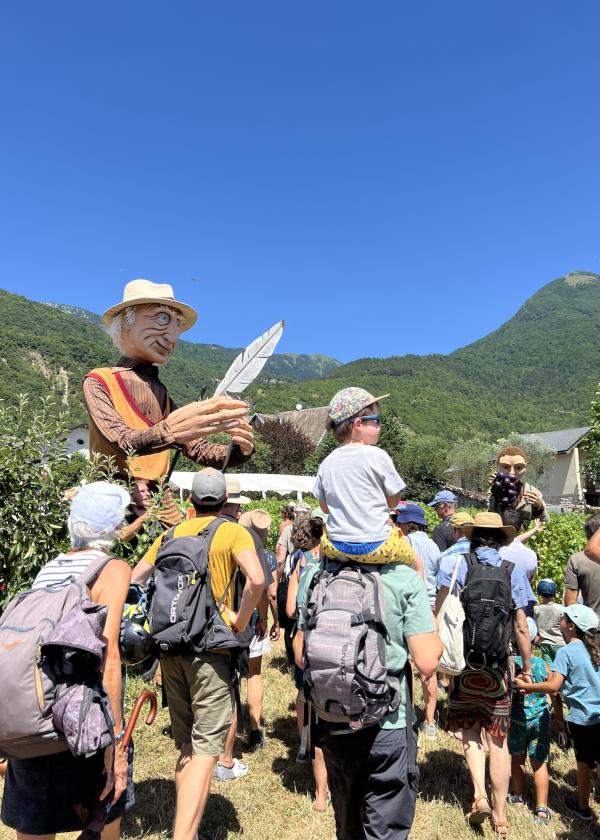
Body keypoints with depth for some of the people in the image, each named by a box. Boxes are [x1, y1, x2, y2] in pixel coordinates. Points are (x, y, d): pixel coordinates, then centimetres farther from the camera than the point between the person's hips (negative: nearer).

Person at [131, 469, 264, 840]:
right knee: (207, 747, 3)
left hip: (170, 646, 6)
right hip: (209, 647, -5)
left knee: (186, 744, 20)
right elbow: (256, 579, -24)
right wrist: (240, 621, -11)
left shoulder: (172, 533, 8)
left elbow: (134, 579, 9)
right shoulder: (233, 532, -7)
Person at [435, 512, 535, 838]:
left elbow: (438, 614, -10)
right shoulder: (513, 571, -4)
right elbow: (521, 627, -3)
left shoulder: (456, 565, -6)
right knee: (498, 739, 13)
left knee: (470, 730, 19)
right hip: (498, 667, 1)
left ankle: (479, 795, 5)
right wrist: (527, 667, 10)